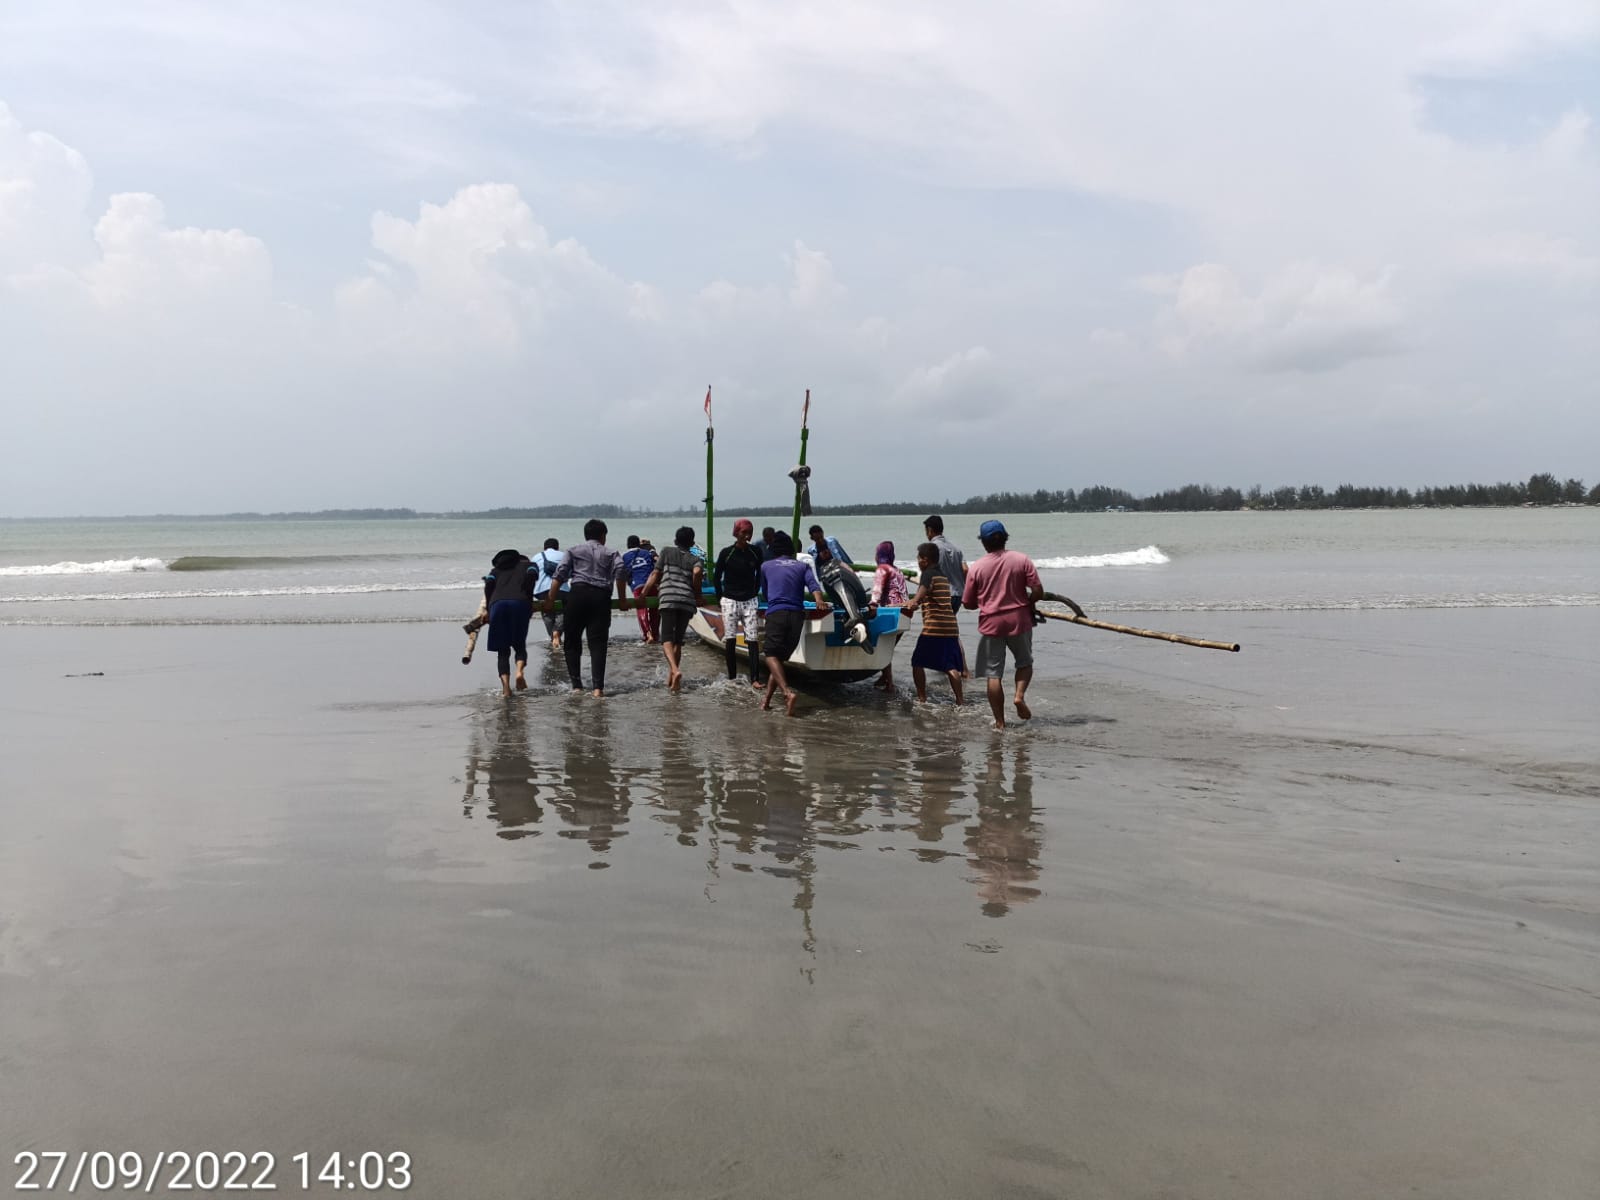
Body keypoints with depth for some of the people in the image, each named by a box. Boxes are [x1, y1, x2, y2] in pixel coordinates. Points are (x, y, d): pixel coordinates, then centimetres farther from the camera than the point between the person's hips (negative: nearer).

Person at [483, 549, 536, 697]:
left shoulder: (497, 568, 34)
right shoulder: (529, 564, 28)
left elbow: (488, 584, 14)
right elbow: (530, 576, 5)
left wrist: (489, 609, 16)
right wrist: (530, 603, 6)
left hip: (497, 603, 1)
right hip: (520, 602, -1)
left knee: (503, 650, 6)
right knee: (520, 645, 11)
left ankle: (505, 686, -11)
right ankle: (520, 670, -19)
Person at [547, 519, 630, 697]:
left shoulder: (573, 551, 19)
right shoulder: (611, 553, 18)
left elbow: (560, 574, 4)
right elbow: (620, 571, -1)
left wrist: (551, 599, 4)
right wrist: (622, 599, 3)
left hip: (578, 594, 0)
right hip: (601, 597, 0)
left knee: (572, 642, 10)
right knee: (598, 644, -1)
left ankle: (576, 685, 5)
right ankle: (598, 688, -11)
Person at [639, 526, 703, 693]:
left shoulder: (667, 552, 17)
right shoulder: (695, 559, 17)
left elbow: (655, 575, 13)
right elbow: (697, 572, -6)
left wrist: (642, 596, 18)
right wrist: (697, 594, 7)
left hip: (669, 599, -2)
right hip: (687, 601, 2)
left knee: (667, 638, -8)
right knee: (678, 640, 12)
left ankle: (675, 670, -31)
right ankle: (671, 678, 13)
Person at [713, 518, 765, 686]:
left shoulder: (755, 553, 1)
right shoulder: (727, 553, -5)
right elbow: (716, 576, 4)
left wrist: (755, 594, 11)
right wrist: (720, 598, 3)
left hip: (750, 601, 1)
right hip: (730, 601, -1)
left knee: (753, 640, -6)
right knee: (730, 639, 1)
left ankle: (755, 679, -7)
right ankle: (732, 677, 11)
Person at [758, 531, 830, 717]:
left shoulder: (766, 566, 18)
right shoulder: (802, 566, 19)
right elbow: (813, 584, -1)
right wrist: (820, 601, -18)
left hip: (776, 613, -3)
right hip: (797, 615, 3)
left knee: (771, 655, -8)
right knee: (780, 657, 12)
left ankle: (788, 692, -31)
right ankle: (767, 700, 9)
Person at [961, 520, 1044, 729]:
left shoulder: (976, 568, -6)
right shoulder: (1022, 560, -6)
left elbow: (968, 603, 0)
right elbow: (1038, 592, -9)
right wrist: (1026, 604, 11)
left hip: (990, 624, -1)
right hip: (1019, 620, 1)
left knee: (993, 674, 6)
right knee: (1025, 662, 23)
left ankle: (1000, 722, 7)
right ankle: (1020, 694, -2)